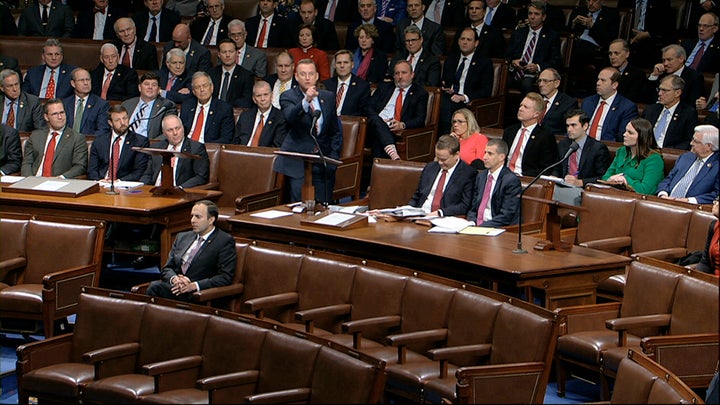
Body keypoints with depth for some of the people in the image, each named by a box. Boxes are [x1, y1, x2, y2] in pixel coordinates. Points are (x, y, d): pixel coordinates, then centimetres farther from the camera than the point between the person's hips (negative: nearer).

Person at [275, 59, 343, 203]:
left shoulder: (328, 97, 11)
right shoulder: (288, 97, -2)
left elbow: (335, 131, 18)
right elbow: (290, 116, -24)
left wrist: (333, 157, 8)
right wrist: (306, 101, -40)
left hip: (323, 161, 3)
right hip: (298, 162, -3)